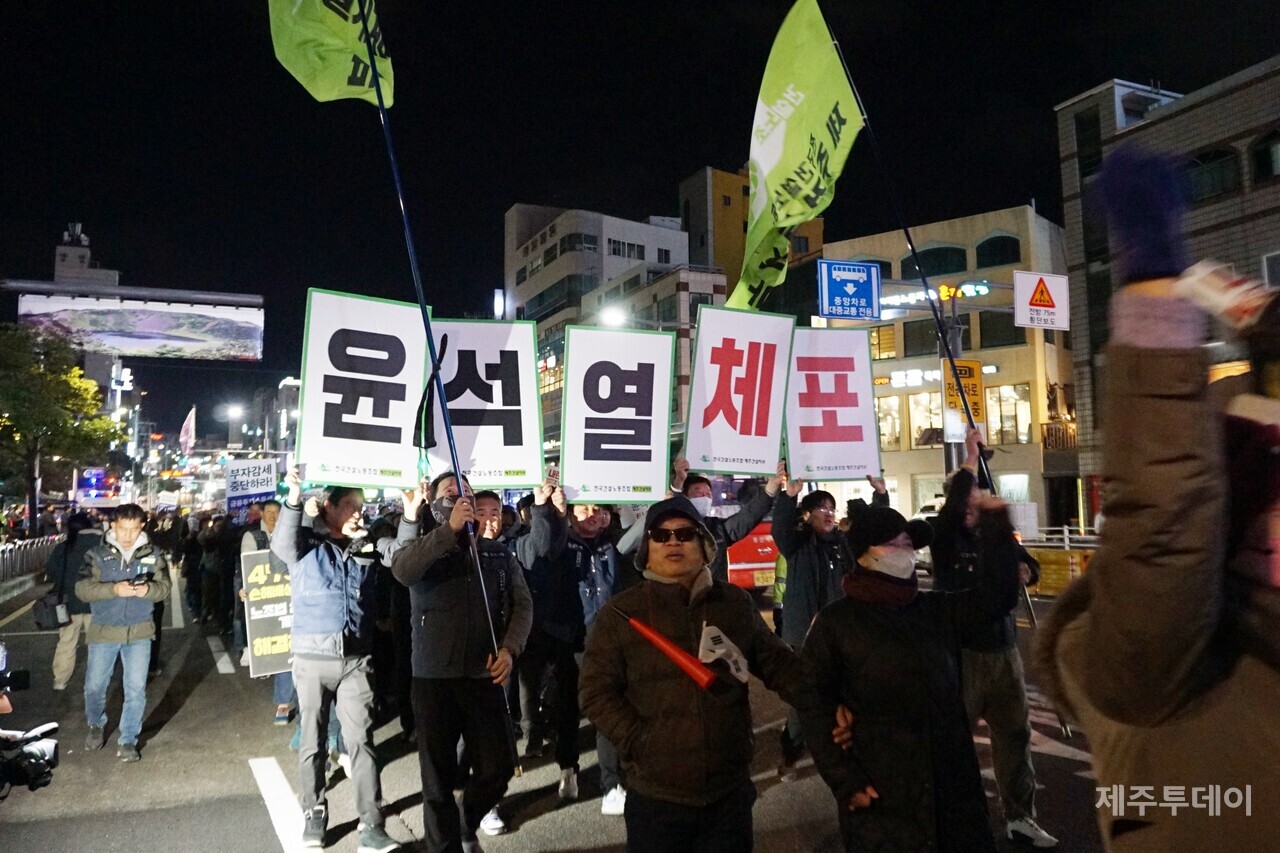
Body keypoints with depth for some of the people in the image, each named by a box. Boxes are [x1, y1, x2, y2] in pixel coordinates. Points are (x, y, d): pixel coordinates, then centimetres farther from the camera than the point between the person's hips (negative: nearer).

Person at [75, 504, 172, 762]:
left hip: (139, 632, 0)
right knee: (94, 686, 12)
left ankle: (128, 740, 18)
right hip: (103, 630, 0)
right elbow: (82, 588, -11)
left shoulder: (152, 555, 0)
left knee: (136, 689, 2)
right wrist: (115, 589, -27)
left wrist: (148, 589, -22)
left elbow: (164, 587, 0)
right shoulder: (97, 554, -4)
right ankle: (96, 726, 41)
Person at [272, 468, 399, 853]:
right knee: (313, 741, 10)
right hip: (312, 659, -2)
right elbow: (281, 543, -21)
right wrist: (294, 498, -38)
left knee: (361, 739, 1)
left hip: (356, 660, 2)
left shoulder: (366, 551, 9)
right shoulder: (307, 545, 0)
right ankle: (314, 815, 27)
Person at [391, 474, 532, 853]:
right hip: (434, 678, -2)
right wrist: (450, 529, -28)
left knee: (497, 769, 7)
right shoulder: (424, 545, 3)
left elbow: (523, 605, 3)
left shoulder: (499, 553, 9)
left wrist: (509, 649, -14)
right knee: (438, 777, 8)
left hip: (485, 676, 2)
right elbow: (402, 570, -21)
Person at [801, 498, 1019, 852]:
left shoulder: (936, 610, 7)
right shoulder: (835, 623, -6)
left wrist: (995, 524, -5)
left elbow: (997, 596, 3)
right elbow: (815, 706, -7)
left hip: (954, 789, 5)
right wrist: (844, 782, -12)